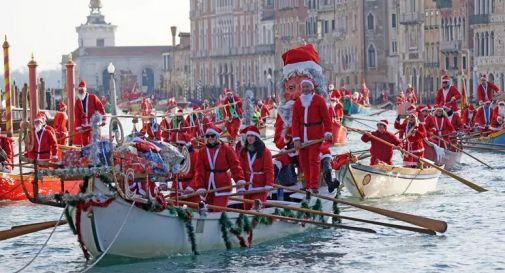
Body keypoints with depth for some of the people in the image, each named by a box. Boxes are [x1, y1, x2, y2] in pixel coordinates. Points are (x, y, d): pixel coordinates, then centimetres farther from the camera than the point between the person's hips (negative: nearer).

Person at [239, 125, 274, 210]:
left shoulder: (265, 152, -5)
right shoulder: (243, 152, 9)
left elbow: (269, 170, -10)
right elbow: (241, 169, 7)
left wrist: (269, 185, -20)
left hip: (260, 188, -5)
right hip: (247, 186, 5)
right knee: (247, 209, 8)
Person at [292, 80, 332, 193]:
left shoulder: (319, 100, -1)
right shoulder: (297, 103, 9)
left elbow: (326, 117, -3)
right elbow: (295, 121, 4)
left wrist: (327, 132, -13)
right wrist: (296, 138, -4)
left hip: (316, 134, -4)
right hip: (302, 135, 4)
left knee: (314, 159, -10)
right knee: (303, 160, 3)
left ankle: (314, 186, -10)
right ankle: (308, 184, 11)